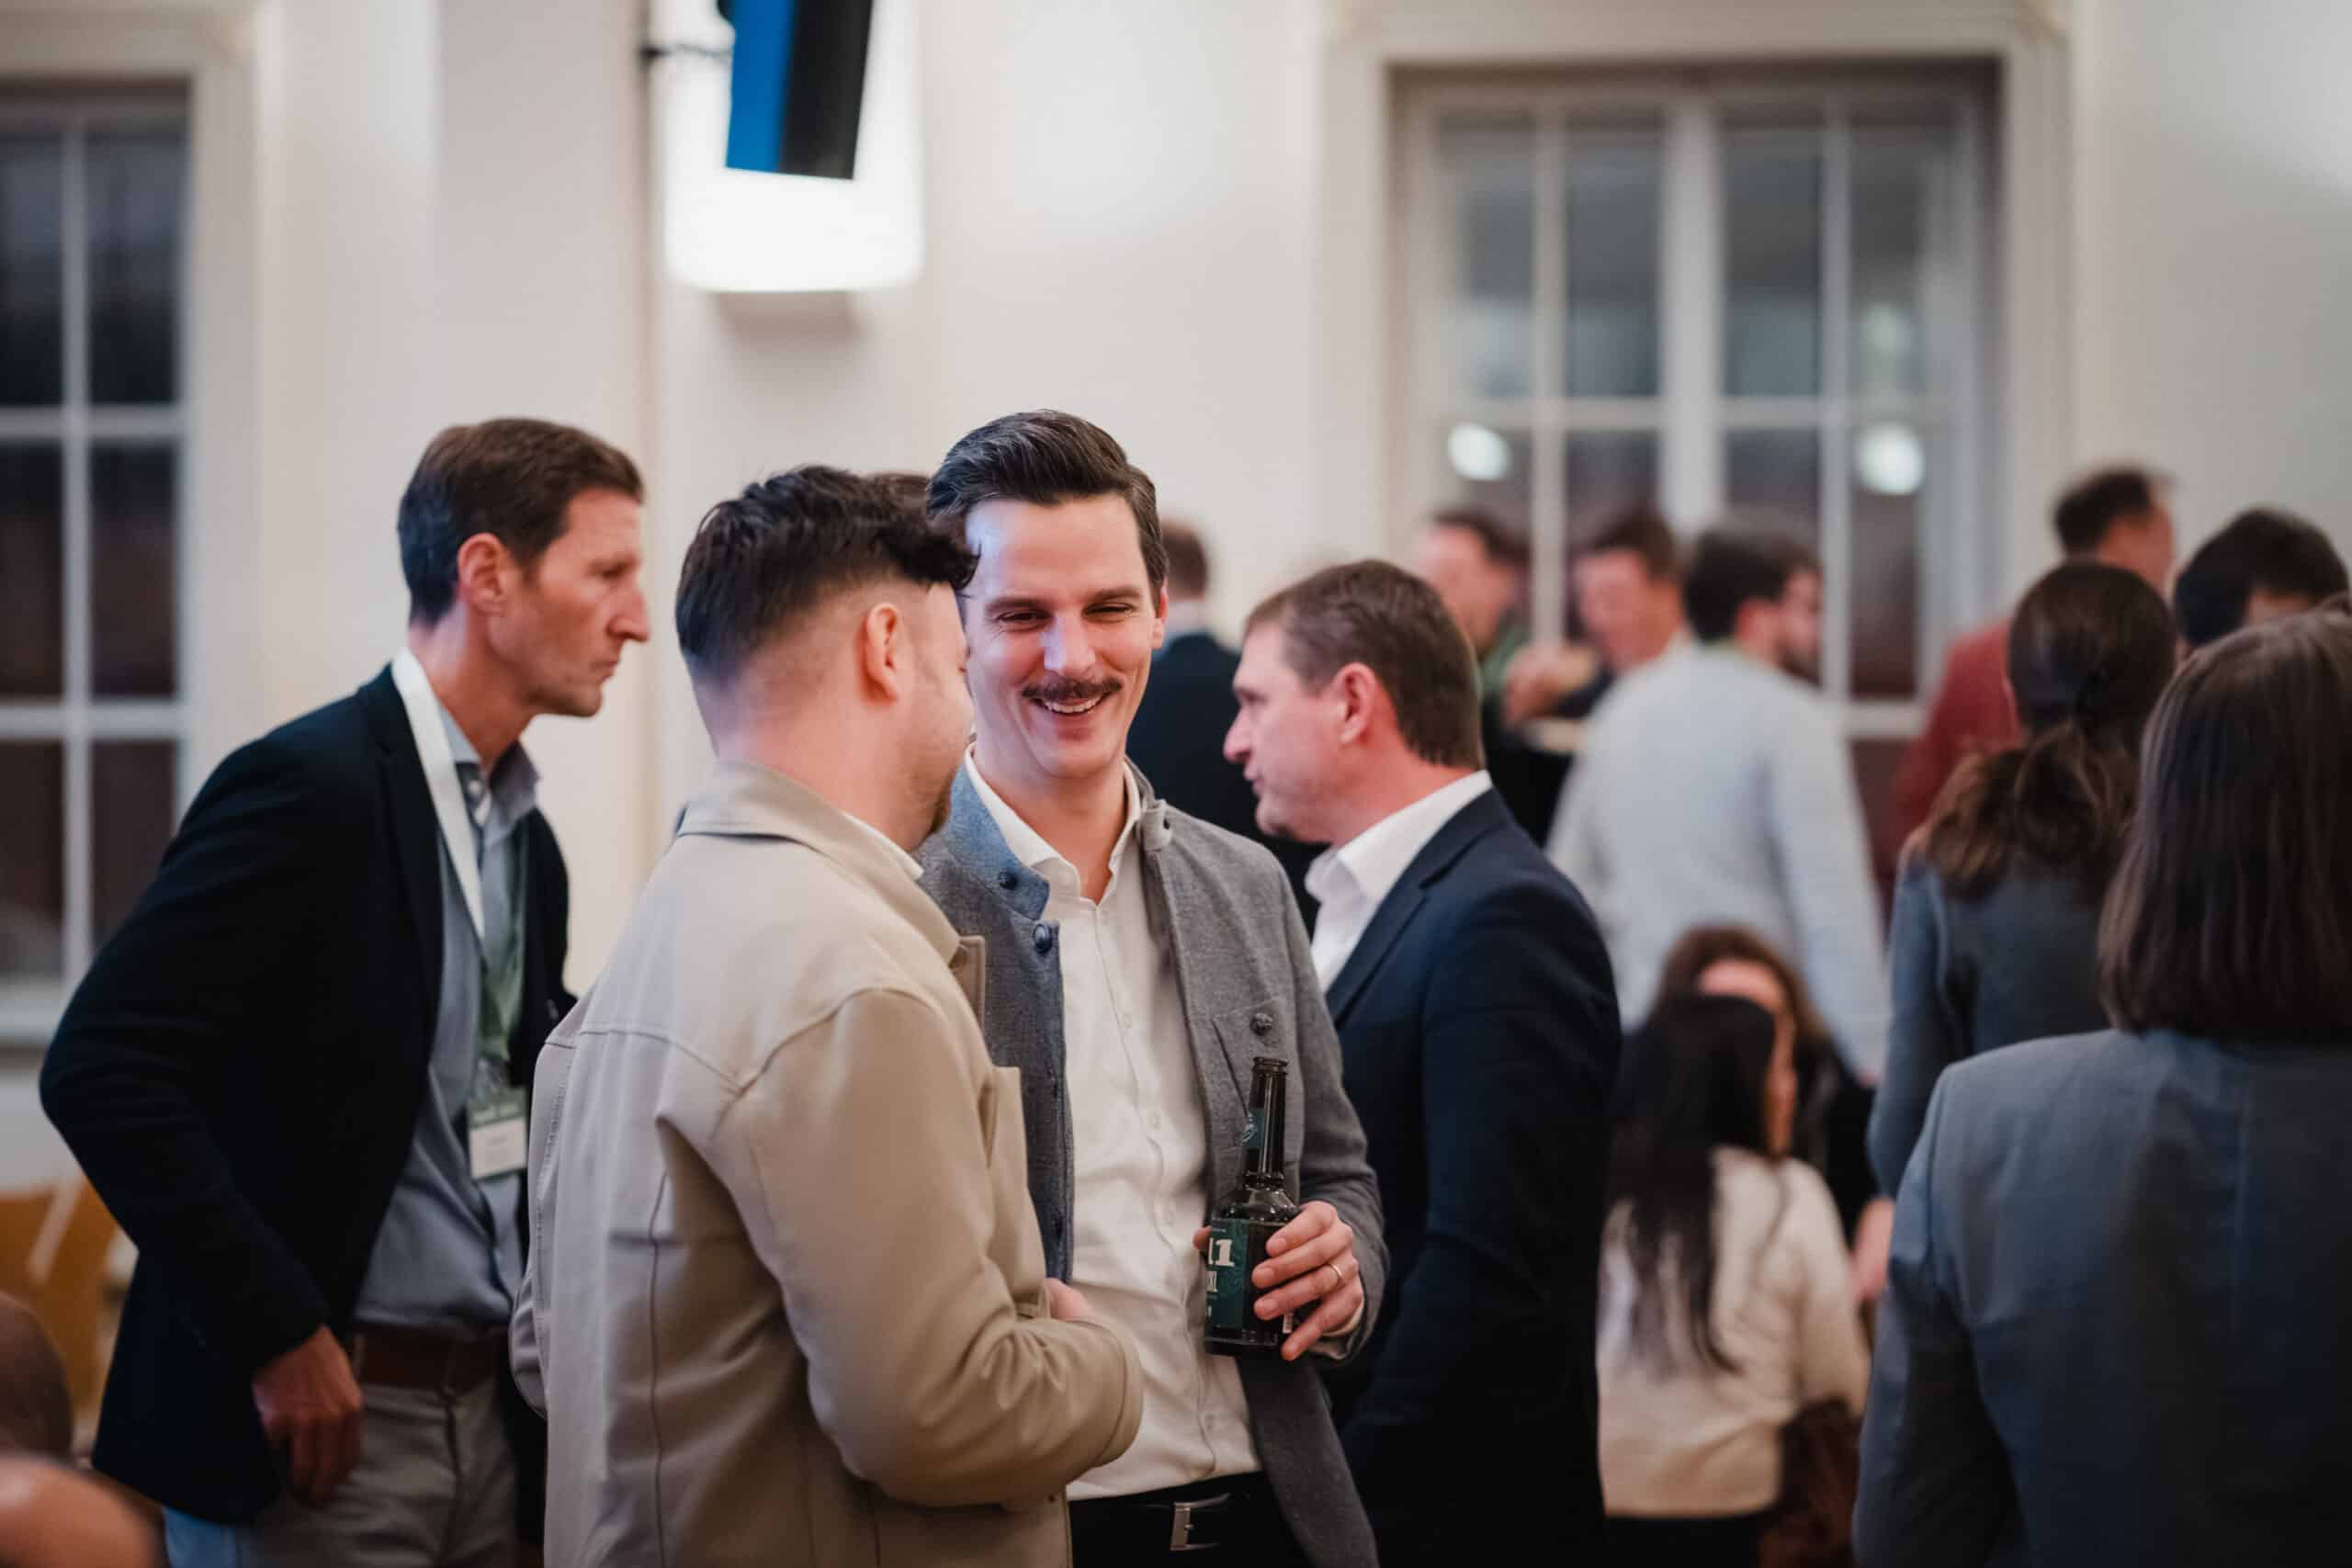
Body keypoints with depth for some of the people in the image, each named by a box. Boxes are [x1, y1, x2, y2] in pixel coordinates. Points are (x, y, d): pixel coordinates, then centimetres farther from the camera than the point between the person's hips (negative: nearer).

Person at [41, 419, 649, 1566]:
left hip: (490, 1420, 7)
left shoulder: (527, 840, 14)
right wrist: (275, 1332, -18)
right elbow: (101, 1070, -18)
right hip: (319, 1424, -7)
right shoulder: (311, 786, -11)